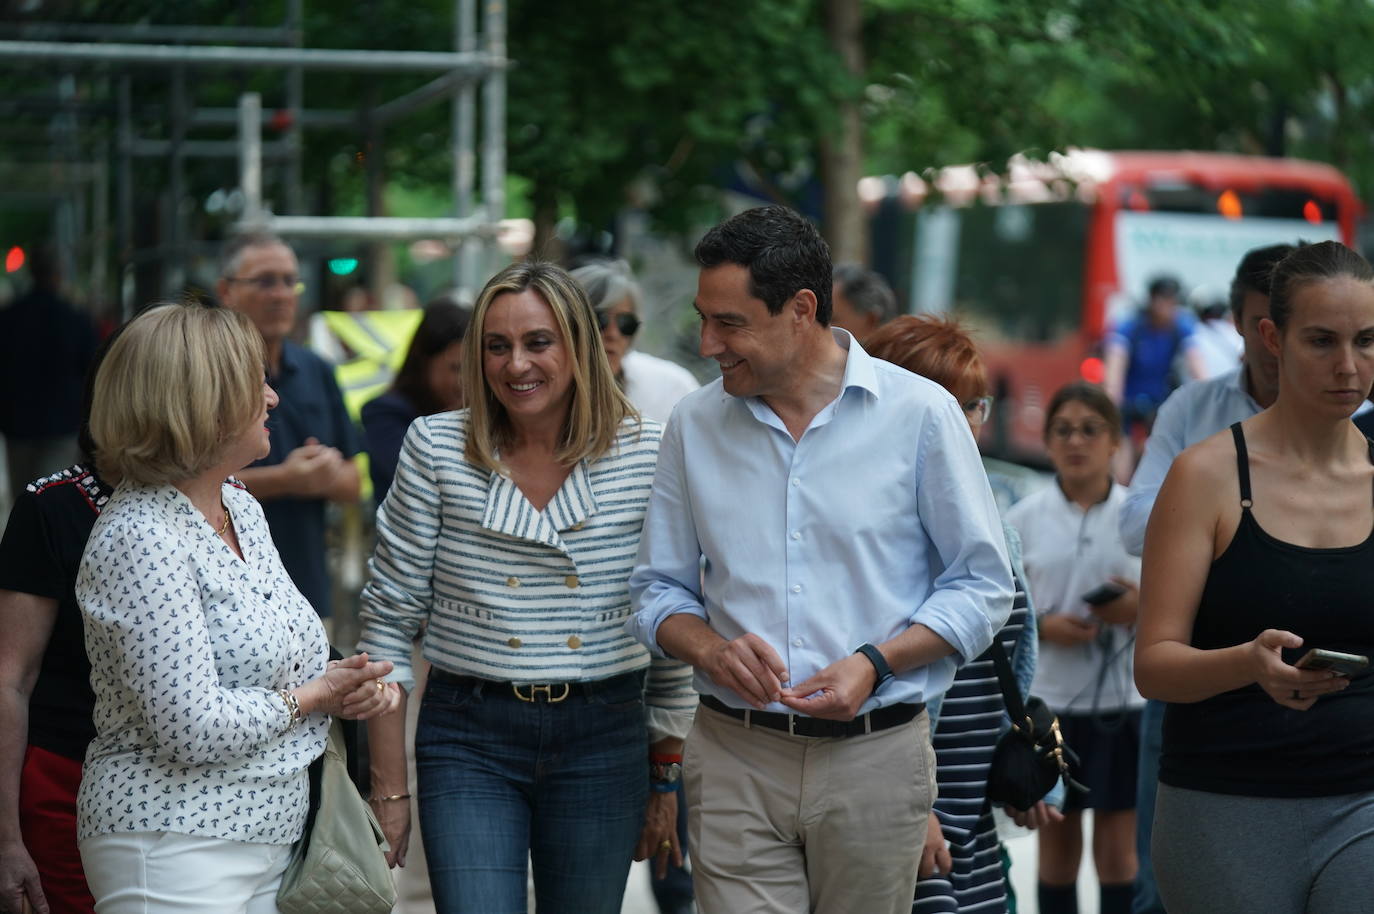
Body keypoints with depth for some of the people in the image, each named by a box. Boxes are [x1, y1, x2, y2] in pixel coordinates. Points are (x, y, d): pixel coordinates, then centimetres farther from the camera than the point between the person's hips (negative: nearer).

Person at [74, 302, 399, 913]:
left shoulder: (240, 507, 10)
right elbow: (193, 730, -24)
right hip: (176, 850, -9)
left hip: (266, 838, 9)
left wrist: (352, 688, 0)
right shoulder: (140, 538, -19)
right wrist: (315, 694, -8)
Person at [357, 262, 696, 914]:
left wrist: (668, 779, 5)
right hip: (468, 740, -1)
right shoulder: (435, 450, -3)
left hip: (603, 739, 1)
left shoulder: (647, 455, -1)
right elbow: (388, 621, 1)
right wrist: (389, 788, -1)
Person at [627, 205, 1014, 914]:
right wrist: (709, 648, -9)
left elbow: (983, 584, 1)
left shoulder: (920, 414, -2)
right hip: (735, 758, 2)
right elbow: (658, 589, 13)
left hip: (875, 757, -1)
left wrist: (874, 662, -14)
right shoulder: (695, 424, 7)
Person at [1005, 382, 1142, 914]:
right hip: (1048, 697, 1)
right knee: (1057, 844, 9)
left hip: (1124, 696, -1)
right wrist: (1043, 627, -13)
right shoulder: (1024, 519, 3)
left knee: (1119, 849, 1)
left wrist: (1141, 610, -12)